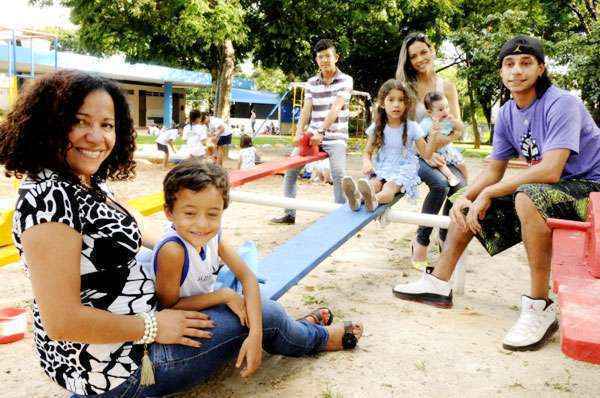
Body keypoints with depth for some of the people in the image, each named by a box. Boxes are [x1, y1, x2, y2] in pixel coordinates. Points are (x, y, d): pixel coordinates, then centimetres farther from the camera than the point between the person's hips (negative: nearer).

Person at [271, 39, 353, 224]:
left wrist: (321, 131, -28)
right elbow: (306, 109, 0)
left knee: (338, 174, -25)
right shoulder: (311, 83, 8)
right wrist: (299, 132, -16)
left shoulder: (346, 80, -5)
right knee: (290, 169, 1)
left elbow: (335, 109, -18)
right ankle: (289, 214, 13)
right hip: (312, 135, 5)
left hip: (335, 136, -5)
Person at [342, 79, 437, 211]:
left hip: (403, 170, -2)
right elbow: (367, 152, 10)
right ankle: (357, 197, -64)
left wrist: (433, 135, -16)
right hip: (381, 170, 2)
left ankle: (374, 200, -67)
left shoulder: (412, 127, 0)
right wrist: (367, 163, -14)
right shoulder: (377, 128, 5)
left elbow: (426, 155, 1)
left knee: (390, 187, -35)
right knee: (374, 183, -32)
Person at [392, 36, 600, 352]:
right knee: (467, 202, 5)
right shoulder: (507, 114, 3)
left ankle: (540, 307, -26)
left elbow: (549, 171, -32)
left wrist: (488, 193, -26)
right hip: (543, 190, 8)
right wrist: (466, 198, -13)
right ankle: (439, 282, 11)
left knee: (527, 197, -38)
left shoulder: (561, 104, -21)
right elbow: (494, 170, 6)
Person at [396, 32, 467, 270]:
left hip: (440, 151, 3)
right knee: (440, 184, -31)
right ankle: (421, 241, -13)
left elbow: (458, 129, 2)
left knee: (460, 185, -27)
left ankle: (445, 237, -4)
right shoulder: (405, 87, 2)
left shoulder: (447, 87, 8)